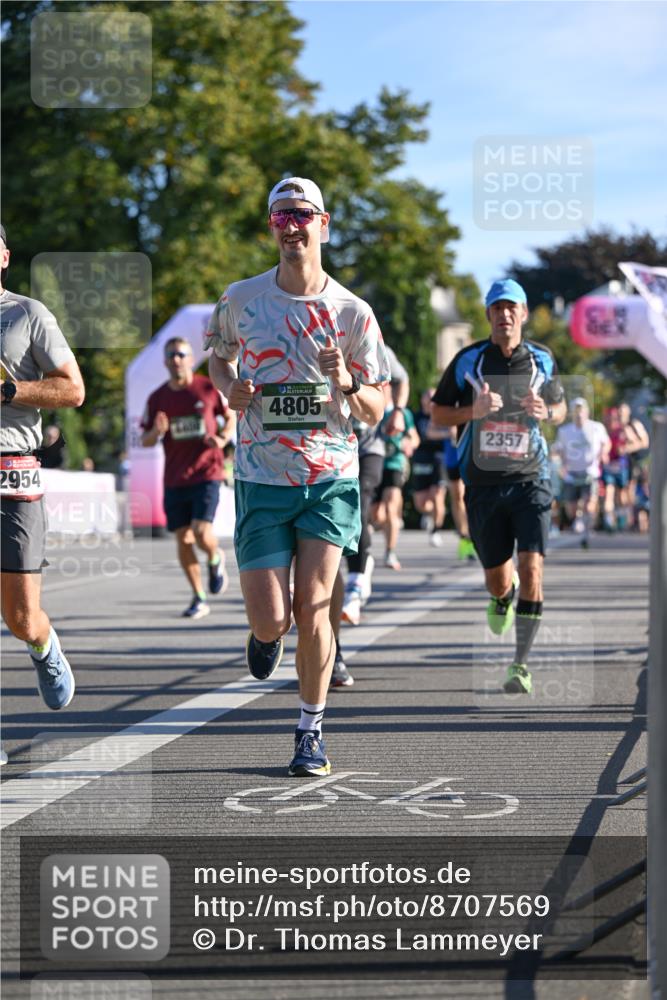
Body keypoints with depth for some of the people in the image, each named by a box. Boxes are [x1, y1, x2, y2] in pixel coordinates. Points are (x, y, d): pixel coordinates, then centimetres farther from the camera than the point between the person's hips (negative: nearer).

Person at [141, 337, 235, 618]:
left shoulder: (209, 389, -2)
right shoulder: (157, 398, 4)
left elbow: (230, 417, 12)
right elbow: (145, 441, 9)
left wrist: (222, 439, -8)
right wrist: (156, 432, -14)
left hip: (206, 473, -3)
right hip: (174, 479, 3)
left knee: (202, 533, -17)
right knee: (183, 539, 3)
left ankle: (215, 559, 19)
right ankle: (199, 598, 16)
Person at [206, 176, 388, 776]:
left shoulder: (352, 311, -1)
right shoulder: (240, 299, 1)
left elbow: (375, 413, 4)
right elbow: (218, 356, 22)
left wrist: (345, 383, -17)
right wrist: (230, 388, -1)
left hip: (331, 478, 0)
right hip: (261, 479, 0)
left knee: (312, 609, -7)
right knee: (271, 619, -7)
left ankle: (311, 731, 11)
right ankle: (268, 635, 33)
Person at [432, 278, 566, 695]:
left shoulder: (543, 359, 4)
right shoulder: (468, 360, 0)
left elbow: (561, 406, 18)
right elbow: (438, 413, 5)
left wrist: (545, 412, -6)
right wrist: (473, 410, -15)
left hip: (530, 479, 0)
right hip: (484, 484, 0)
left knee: (532, 569, -15)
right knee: (497, 579, 8)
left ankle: (521, 664, -9)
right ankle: (503, 598, 47)